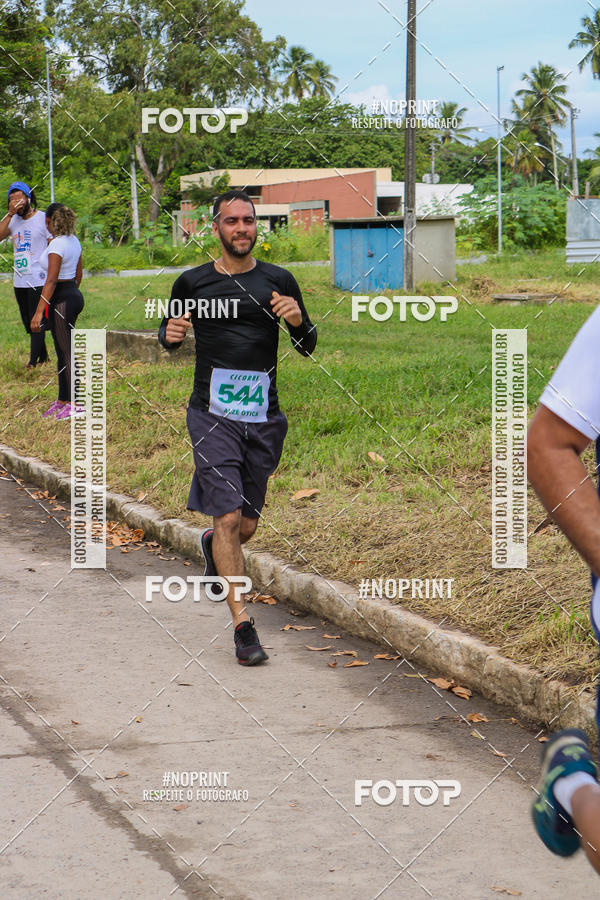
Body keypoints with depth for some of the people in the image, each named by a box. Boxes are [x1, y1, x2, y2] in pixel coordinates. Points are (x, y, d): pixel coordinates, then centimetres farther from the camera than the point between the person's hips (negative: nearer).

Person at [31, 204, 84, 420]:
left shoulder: (57, 244, -18)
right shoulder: (74, 241, 8)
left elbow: (51, 281, -21)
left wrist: (39, 312, -21)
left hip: (60, 298, -9)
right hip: (74, 294, 9)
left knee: (67, 352, -4)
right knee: (63, 351, 14)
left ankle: (75, 403, -1)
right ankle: (63, 401, 21)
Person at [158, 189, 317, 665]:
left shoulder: (278, 281, 5)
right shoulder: (193, 283, 3)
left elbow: (308, 347, 10)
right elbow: (169, 332, 17)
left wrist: (298, 320, -12)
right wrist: (170, 334, -7)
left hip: (263, 419, 2)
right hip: (213, 415, -2)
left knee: (246, 527, 11)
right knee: (228, 518, -14)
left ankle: (212, 545, 47)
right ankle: (242, 623, -9)